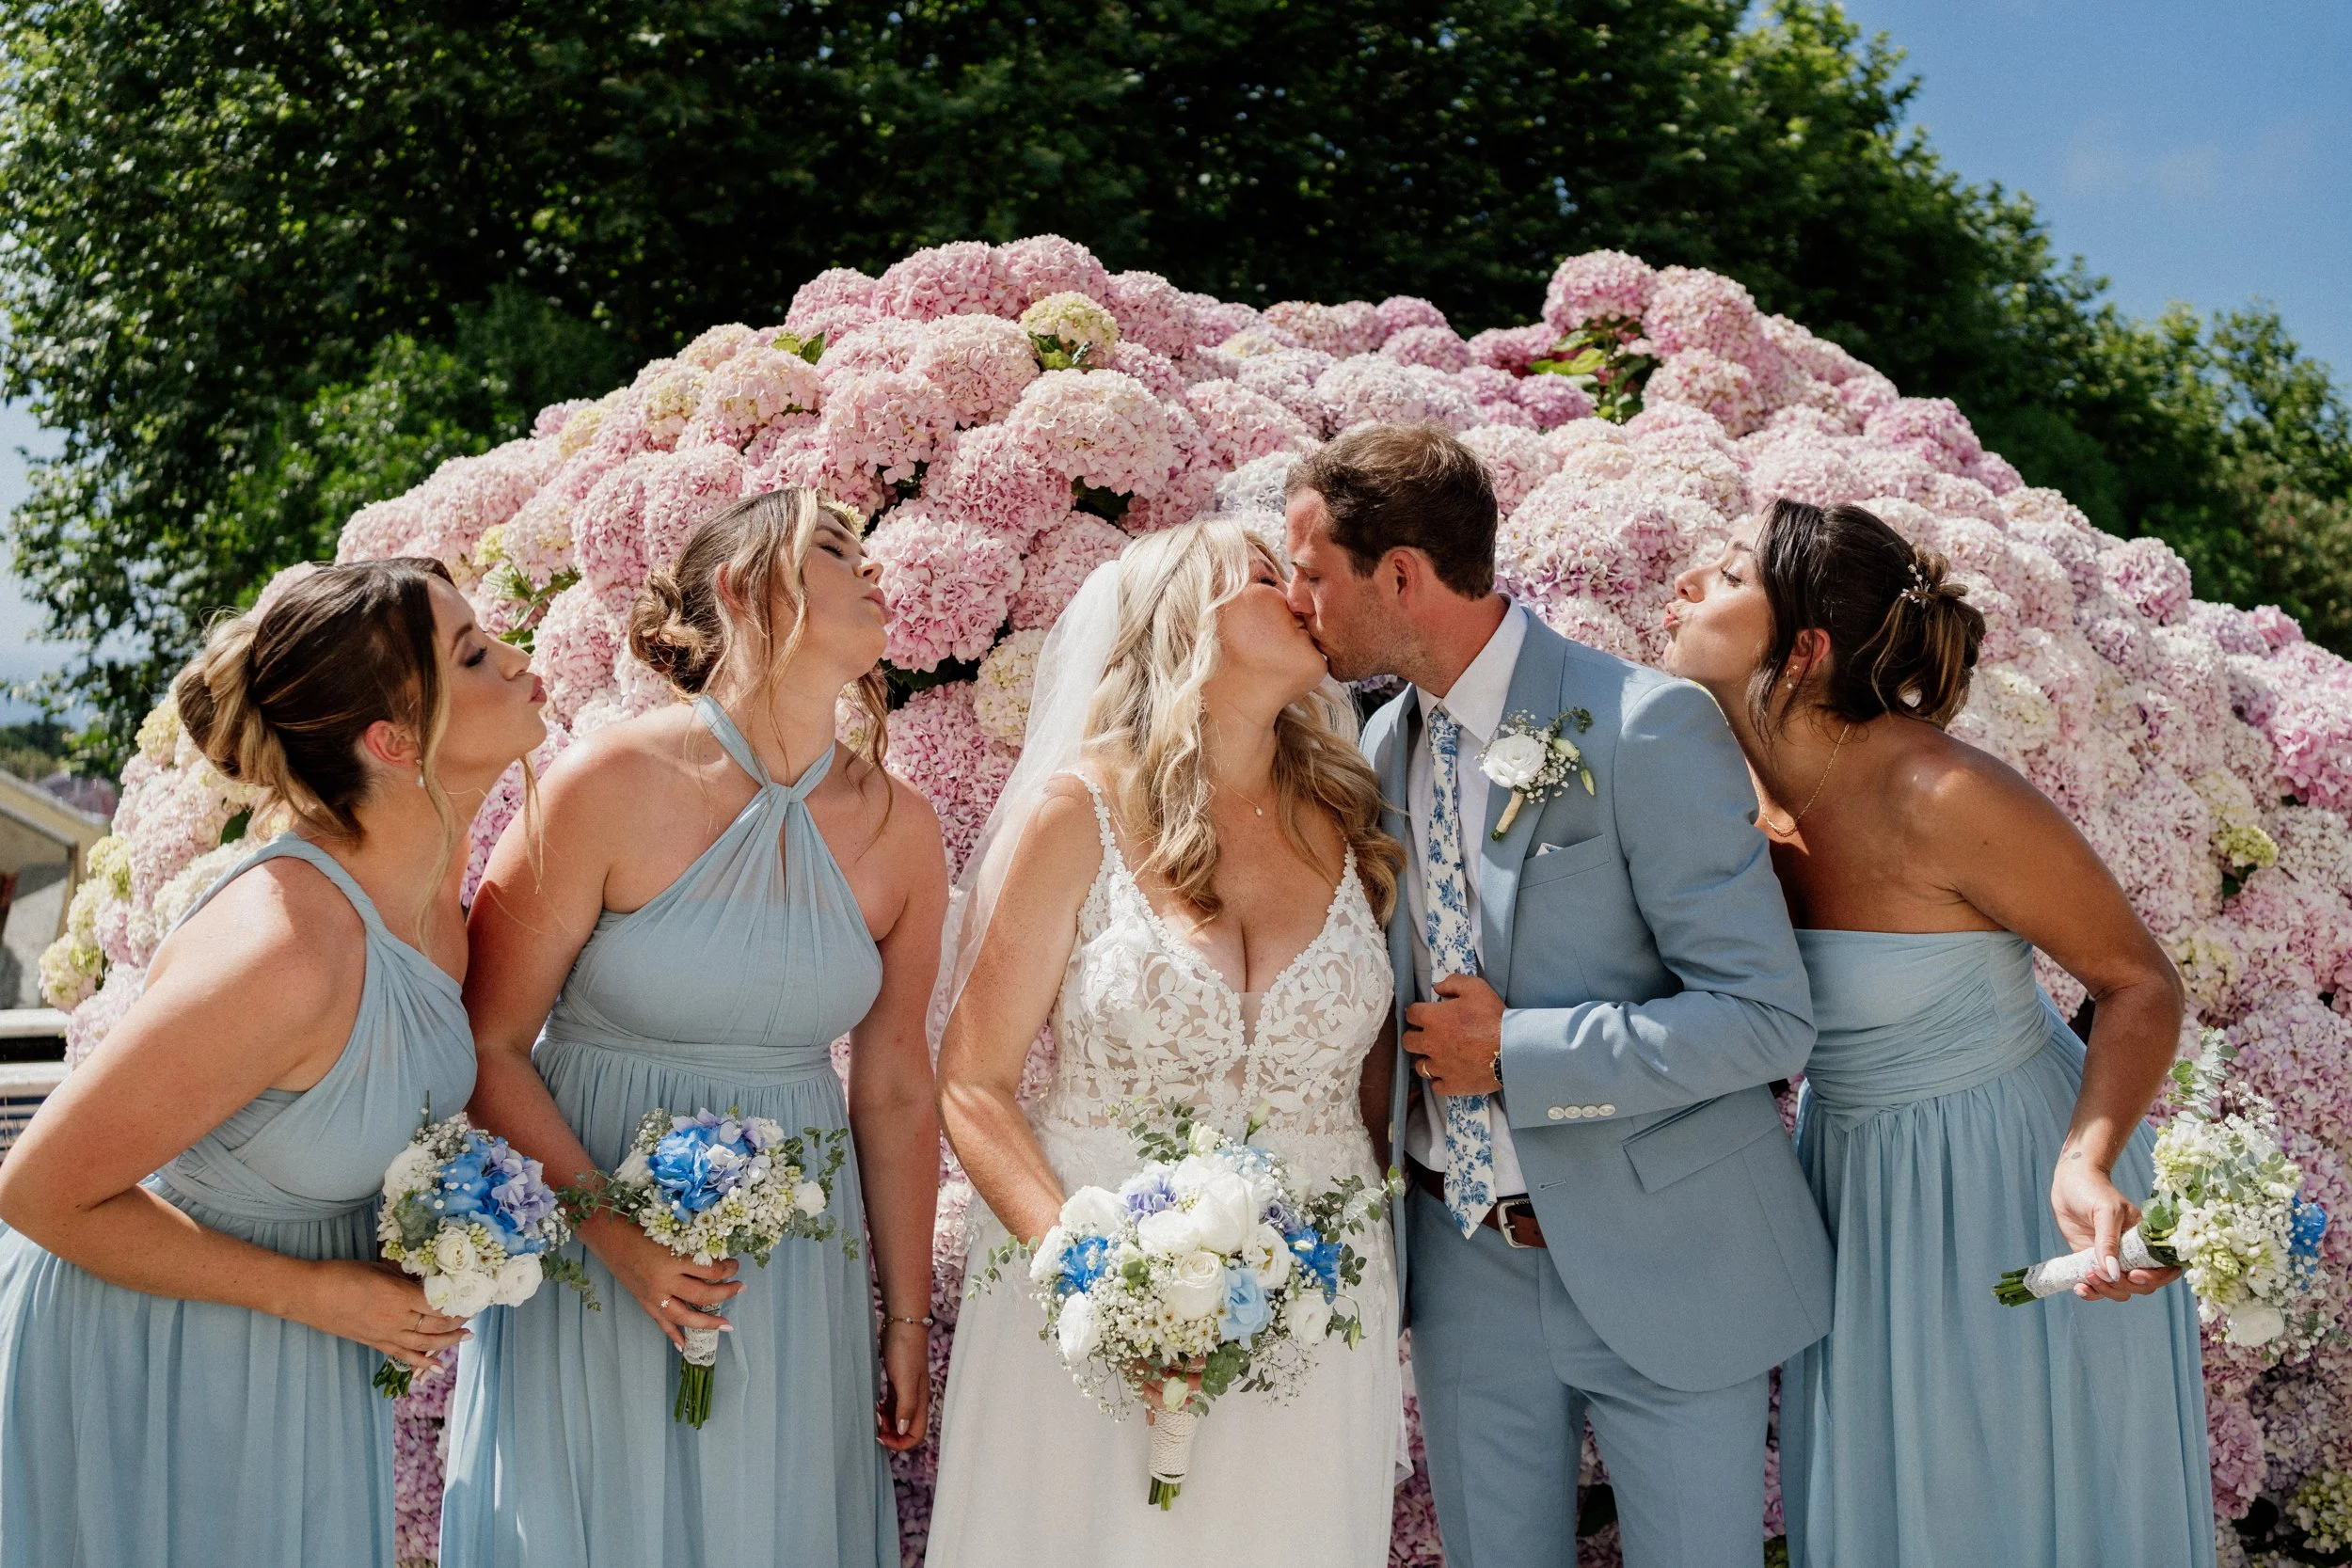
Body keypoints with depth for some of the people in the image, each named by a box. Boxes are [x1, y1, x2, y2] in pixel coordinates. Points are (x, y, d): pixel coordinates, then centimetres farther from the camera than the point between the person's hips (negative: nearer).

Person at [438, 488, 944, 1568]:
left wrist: (908, 1320, 10)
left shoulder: (899, 832, -3)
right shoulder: (612, 786, -14)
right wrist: (617, 1235, -18)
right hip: (587, 1259, -3)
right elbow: (489, 1046, -9)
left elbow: (895, 1093, 6)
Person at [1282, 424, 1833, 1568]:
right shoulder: (1383, 750, 3)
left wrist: (1511, 1054, -20)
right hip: (1465, 1265, 6)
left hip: (1659, 1269, -5)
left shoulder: (1646, 727, -18)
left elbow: (1767, 1020, -20)